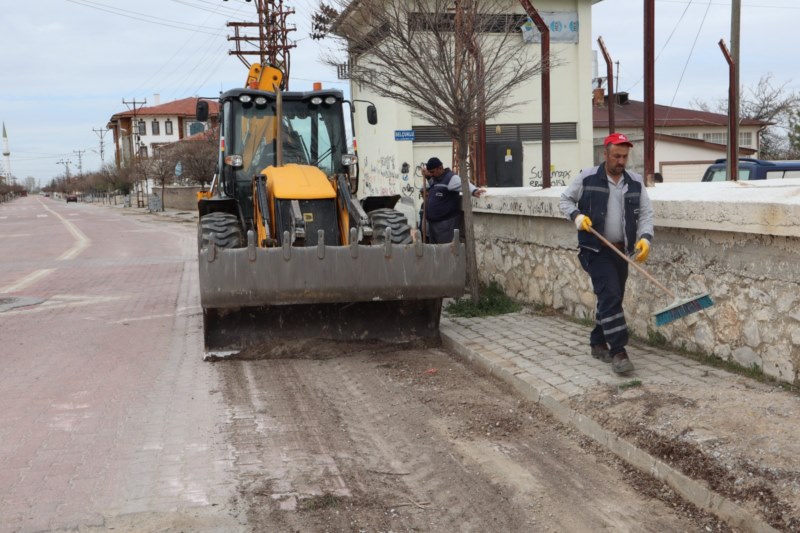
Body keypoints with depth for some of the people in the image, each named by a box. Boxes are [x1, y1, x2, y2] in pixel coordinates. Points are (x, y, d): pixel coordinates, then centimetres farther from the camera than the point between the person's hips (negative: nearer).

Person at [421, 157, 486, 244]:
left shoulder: (451, 178, -12)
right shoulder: (435, 179, 16)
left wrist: (474, 191, -48)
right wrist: (427, 177, 18)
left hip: (446, 222, -9)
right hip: (432, 222, 9)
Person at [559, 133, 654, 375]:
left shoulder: (635, 182, 5)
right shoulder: (587, 178, -5)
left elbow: (646, 213, 5)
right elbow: (565, 200, 6)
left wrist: (645, 237, -13)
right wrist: (576, 216, -13)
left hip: (621, 251, 5)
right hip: (595, 249, -5)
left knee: (611, 298, 13)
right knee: (610, 295, -16)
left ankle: (598, 343, 31)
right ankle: (618, 351, -15)